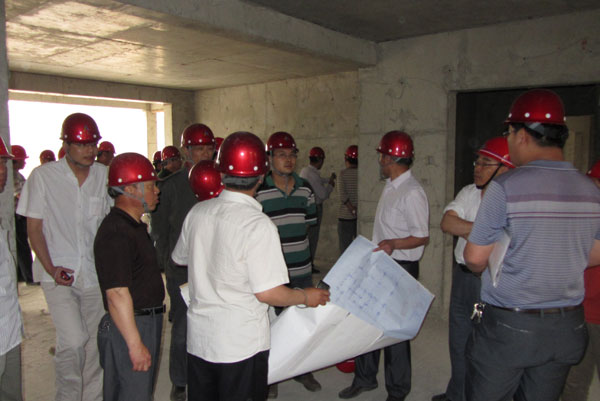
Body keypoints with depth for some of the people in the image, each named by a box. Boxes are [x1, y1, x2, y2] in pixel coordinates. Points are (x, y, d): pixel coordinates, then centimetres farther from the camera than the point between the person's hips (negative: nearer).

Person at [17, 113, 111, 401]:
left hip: (96, 272, 3)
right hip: (59, 274, -3)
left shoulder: (104, 175, 2)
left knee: (96, 342, 9)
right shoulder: (43, 176, -4)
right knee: (73, 340, -13)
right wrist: (51, 268, -11)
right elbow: (34, 227, -1)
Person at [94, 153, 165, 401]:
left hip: (147, 321, 10)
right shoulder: (116, 233, -22)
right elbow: (117, 294, -26)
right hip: (130, 327, -10)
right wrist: (135, 344, -24)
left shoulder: (135, 226, 12)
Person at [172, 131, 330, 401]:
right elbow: (268, 293, -22)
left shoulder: (197, 212, -3)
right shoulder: (258, 225, -21)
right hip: (242, 343, -5)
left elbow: (180, 258, 14)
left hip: (198, 337, 6)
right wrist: (306, 297, -4)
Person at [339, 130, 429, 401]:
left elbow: (422, 237, -19)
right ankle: (365, 378, 35)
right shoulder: (391, 186, 10)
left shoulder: (411, 193, -19)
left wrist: (392, 244, -31)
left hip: (400, 267, -9)